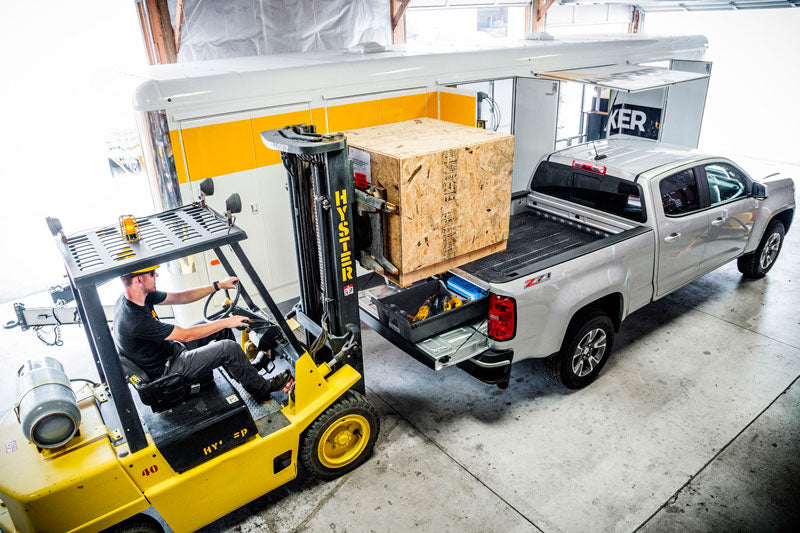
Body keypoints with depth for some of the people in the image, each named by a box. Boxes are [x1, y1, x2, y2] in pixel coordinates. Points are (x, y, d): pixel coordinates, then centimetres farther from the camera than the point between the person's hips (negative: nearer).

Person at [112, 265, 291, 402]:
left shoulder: (139, 295, -7)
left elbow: (180, 297, 4)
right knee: (229, 348, -17)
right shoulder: (135, 320, -34)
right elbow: (186, 335, -27)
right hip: (165, 370, -9)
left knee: (221, 328, 9)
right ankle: (262, 390, 5)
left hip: (169, 348, 10)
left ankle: (244, 373, 25)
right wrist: (227, 322, -19)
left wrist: (219, 285, 2)